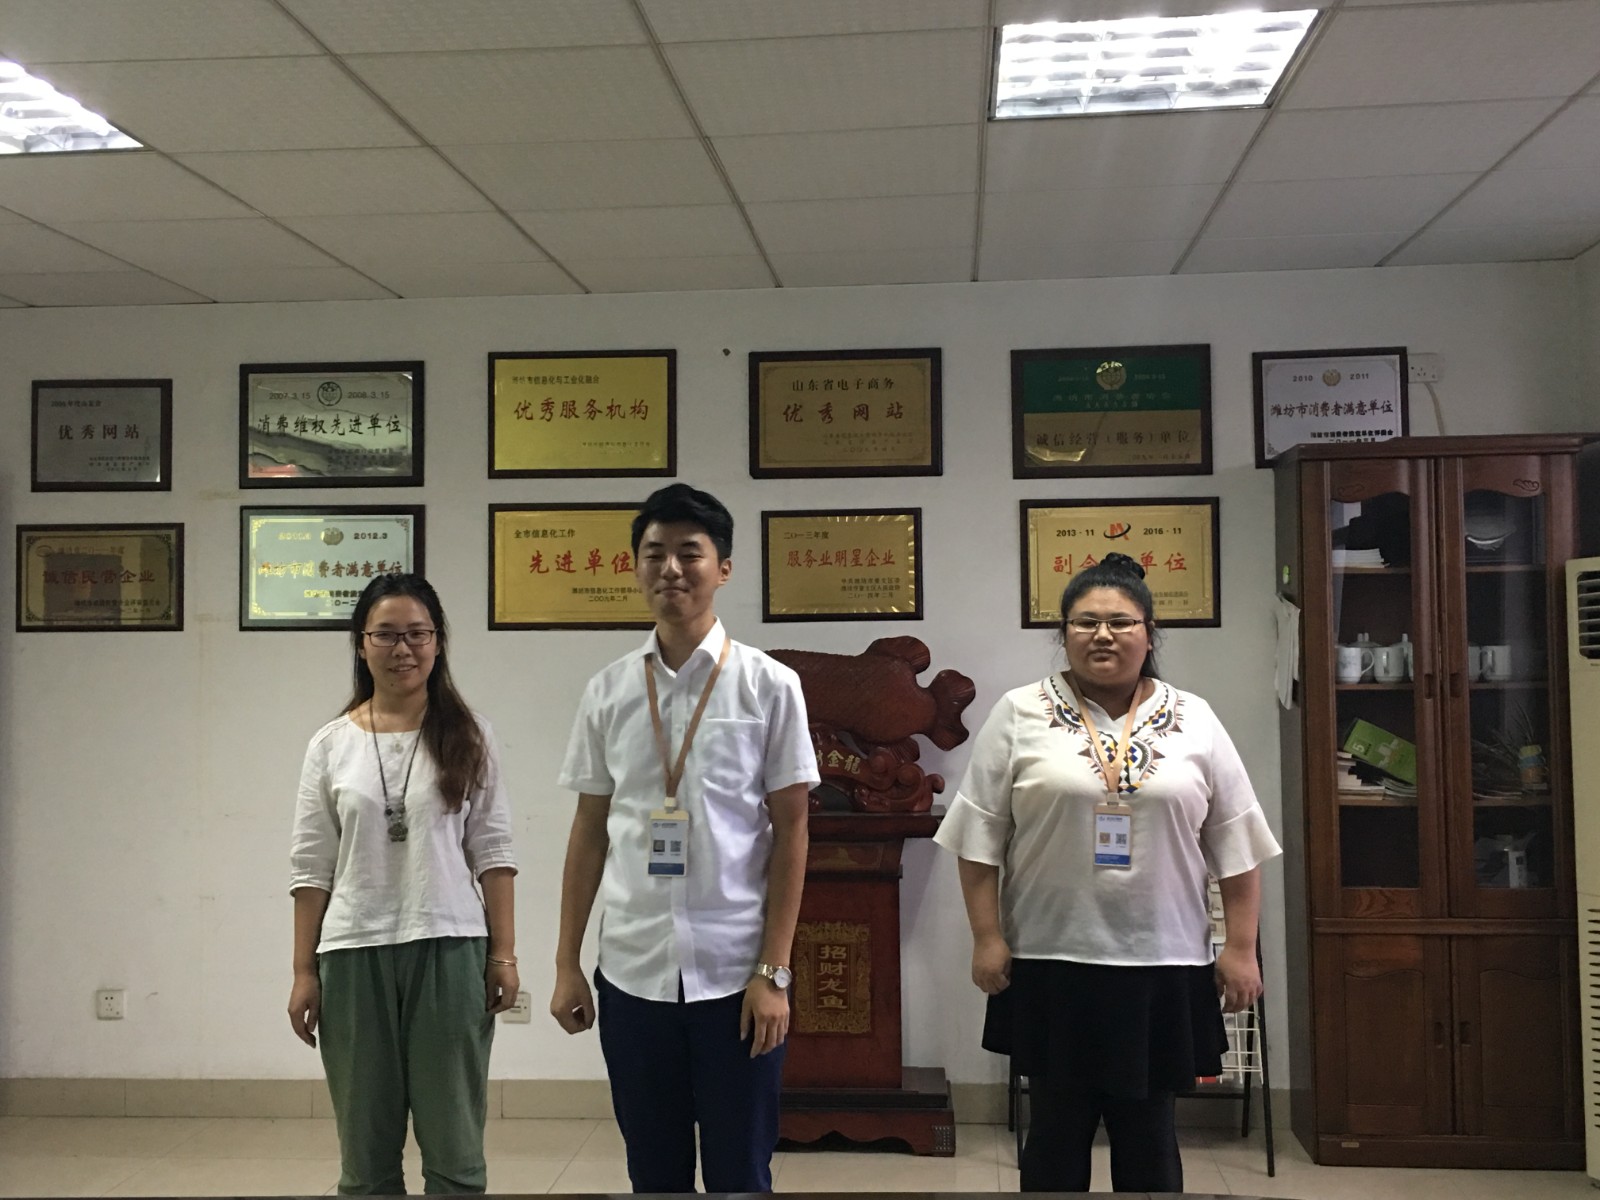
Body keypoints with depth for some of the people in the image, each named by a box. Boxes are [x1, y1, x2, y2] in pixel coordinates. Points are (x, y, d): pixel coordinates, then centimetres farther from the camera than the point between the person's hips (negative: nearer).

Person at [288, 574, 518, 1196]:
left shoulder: (466, 736, 2)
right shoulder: (331, 744, 5)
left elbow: (492, 852, 1)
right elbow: (311, 867, 5)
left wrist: (503, 953, -3)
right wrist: (304, 972, 2)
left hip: (449, 949, -1)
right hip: (355, 954, 1)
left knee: (454, 1150, 5)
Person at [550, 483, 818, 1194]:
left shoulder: (769, 687, -4)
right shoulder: (608, 693, 4)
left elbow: (790, 833, -4)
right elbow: (590, 834, 9)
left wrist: (773, 971, -8)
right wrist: (567, 964, 7)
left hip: (734, 974, -2)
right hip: (630, 972, 3)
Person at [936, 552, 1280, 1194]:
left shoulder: (1195, 721, 4)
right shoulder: (1019, 715, -1)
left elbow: (1235, 844, 5)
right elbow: (981, 837, -1)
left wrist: (1241, 948, 1)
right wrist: (987, 937, -6)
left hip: (1161, 966, 1)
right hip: (1050, 963, -1)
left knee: (1149, 1134, 11)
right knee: (1055, 1132, 10)